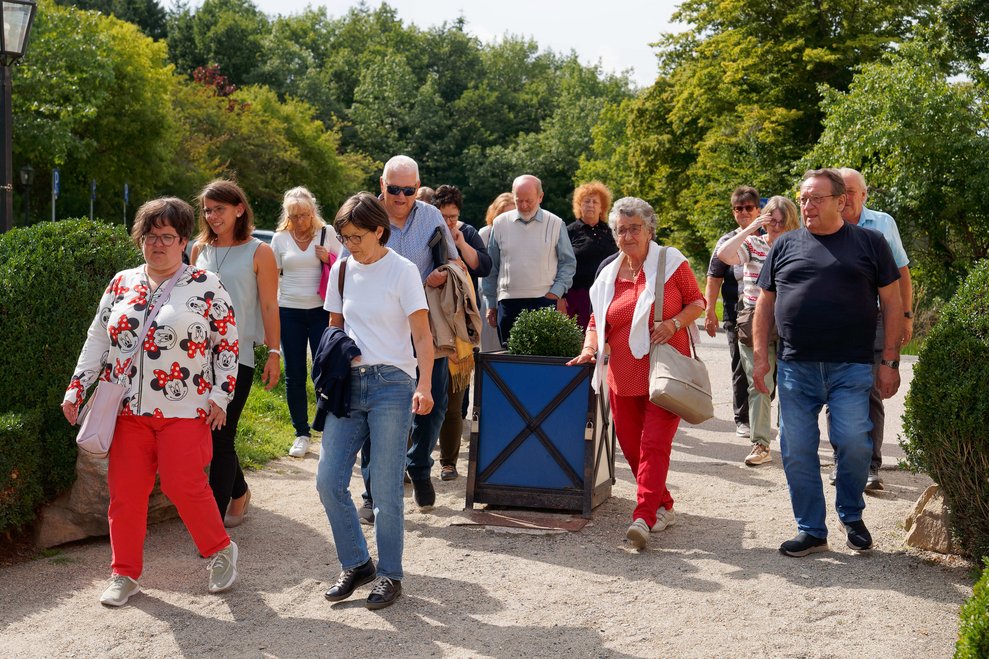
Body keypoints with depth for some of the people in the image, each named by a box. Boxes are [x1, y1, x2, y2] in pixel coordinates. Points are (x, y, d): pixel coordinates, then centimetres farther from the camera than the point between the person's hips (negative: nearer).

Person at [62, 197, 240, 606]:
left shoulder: (206, 286, -1)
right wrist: (76, 388, 8)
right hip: (129, 409, 4)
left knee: (183, 486, -9)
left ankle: (221, 550, 15)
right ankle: (125, 574, 17)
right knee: (124, 489, 4)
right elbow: (98, 339, 15)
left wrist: (220, 395, -5)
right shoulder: (121, 284, 11)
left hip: (184, 411, -4)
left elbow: (227, 345, 1)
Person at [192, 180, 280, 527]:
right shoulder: (200, 249, 10)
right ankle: (239, 491, 34)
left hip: (237, 355, -5)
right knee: (208, 432, 9)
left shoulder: (258, 253, -2)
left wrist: (274, 353, -6)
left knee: (221, 436, -5)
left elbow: (269, 306, -3)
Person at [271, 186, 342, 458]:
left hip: (321, 310, -2)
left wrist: (329, 259, -10)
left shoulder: (327, 233, 2)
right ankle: (301, 434, 16)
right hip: (289, 311, 2)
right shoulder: (280, 238, 5)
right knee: (294, 375, 5)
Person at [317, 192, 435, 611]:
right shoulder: (341, 270, 10)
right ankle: (357, 564, 17)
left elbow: (422, 335, -7)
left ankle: (390, 575, 13)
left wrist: (424, 385, -20)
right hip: (348, 384, 5)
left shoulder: (402, 271, -4)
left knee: (385, 489, -3)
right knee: (328, 482, -1)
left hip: (391, 384, -5)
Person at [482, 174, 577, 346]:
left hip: (544, 300, -2)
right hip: (508, 301, 2)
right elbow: (491, 267, 13)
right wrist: (491, 304, 12)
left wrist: (556, 292, -5)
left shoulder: (555, 224, 3)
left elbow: (568, 263, 8)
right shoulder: (500, 223, 7)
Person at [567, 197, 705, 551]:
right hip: (623, 375, 5)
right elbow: (597, 321, 17)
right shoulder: (608, 274, 11)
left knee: (654, 443, -13)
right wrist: (590, 347, -2)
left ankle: (643, 518, -19)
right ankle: (662, 506, 26)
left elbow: (697, 302, 5)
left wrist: (674, 323, -14)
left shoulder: (671, 262, 0)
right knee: (631, 445, 8)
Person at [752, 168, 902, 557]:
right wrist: (761, 357, 6)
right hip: (796, 367, 2)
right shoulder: (785, 246, 11)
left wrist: (890, 361, -1)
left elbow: (892, 303, 5)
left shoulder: (869, 243, 6)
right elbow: (765, 303, 14)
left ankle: (852, 517, 19)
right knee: (797, 451, 2)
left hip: (851, 368, -2)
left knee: (853, 443, -8)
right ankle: (811, 531, 16)